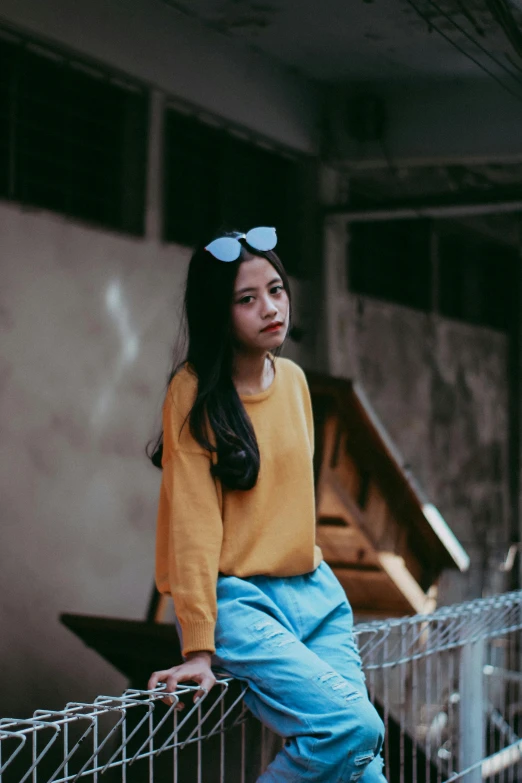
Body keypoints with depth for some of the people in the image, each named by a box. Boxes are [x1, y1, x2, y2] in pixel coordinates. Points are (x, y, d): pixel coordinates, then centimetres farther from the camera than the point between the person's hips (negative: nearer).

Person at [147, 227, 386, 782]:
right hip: (237, 600, -6)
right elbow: (194, 519, -14)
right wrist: (198, 646, -16)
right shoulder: (196, 392, -10)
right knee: (352, 727, -22)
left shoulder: (294, 379, 8)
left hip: (314, 591, 6)